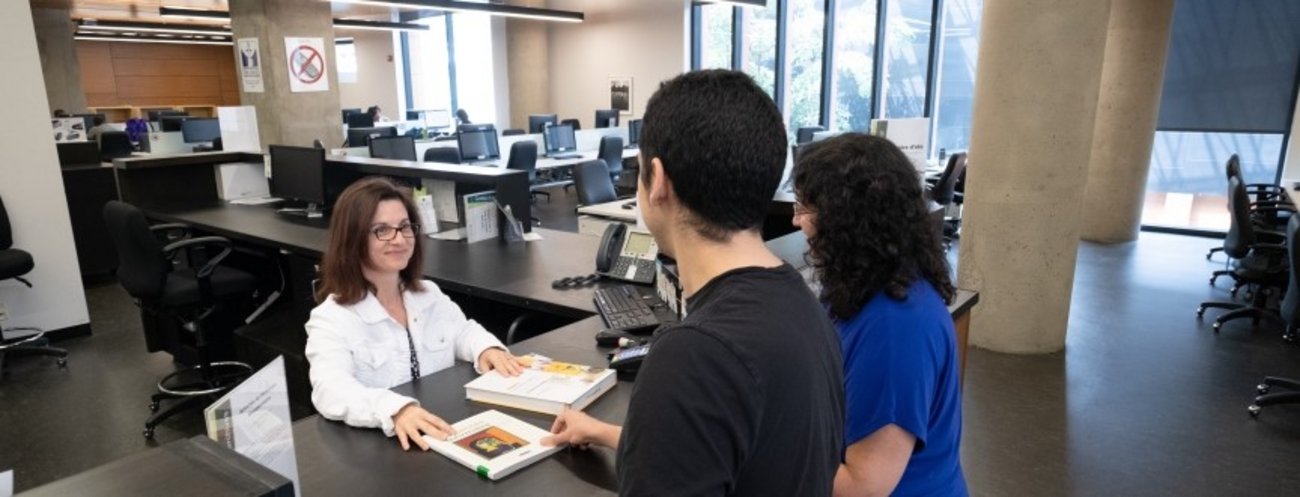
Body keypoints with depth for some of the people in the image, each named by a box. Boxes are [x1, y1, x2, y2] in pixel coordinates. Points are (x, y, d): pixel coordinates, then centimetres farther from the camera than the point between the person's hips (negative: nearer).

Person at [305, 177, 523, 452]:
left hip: (445, 435, 4)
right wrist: (395, 410, -43)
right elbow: (331, 390, -25)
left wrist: (486, 348, -1)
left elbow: (462, 330, 23)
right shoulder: (331, 318, -10)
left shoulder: (430, 295, 10)